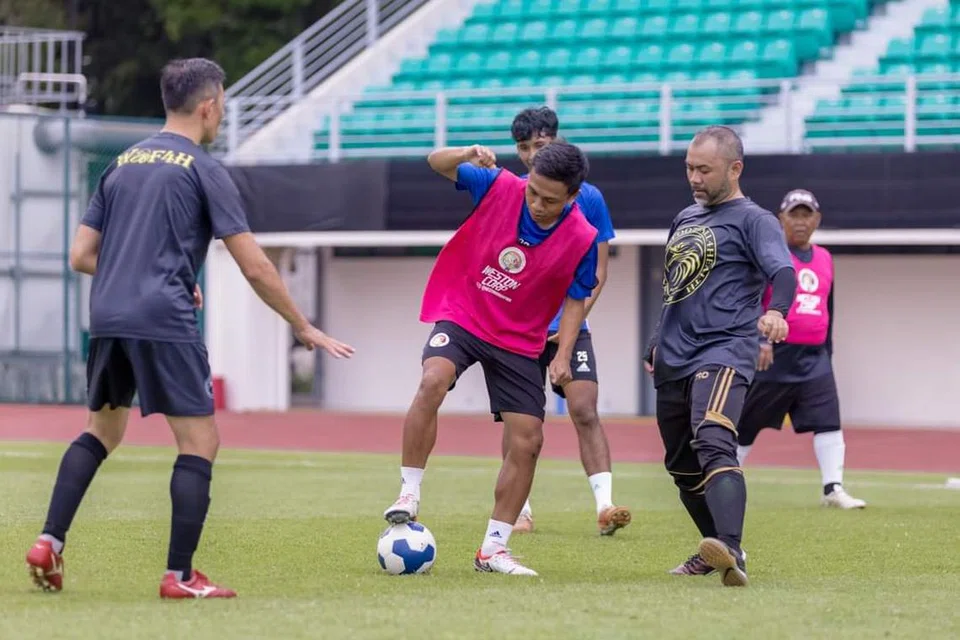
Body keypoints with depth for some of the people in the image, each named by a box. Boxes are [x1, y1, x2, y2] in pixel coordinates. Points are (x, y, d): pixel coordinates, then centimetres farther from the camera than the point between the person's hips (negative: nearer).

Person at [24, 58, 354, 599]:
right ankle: (180, 576, -4)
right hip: (165, 322, -7)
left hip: (107, 318, 7)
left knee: (102, 433, 21)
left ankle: (50, 543, 8)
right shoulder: (204, 170, -1)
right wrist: (304, 329, 6)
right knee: (200, 443, 0)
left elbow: (81, 256, 18)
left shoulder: (122, 164, 18)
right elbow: (256, 268, -4)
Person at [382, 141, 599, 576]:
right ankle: (409, 493, -22)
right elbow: (438, 162, -4)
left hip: (519, 341, 2)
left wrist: (563, 355, -12)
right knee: (433, 380, -32)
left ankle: (493, 549, 12)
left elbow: (575, 300, 1)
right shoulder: (499, 187, -15)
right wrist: (467, 155, -27)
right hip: (461, 315, -1)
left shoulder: (581, 239, -14)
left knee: (527, 443, -2)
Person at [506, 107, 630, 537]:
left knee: (584, 412, -13)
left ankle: (605, 505, -17)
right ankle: (520, 510, 13)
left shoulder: (586, 197, 0)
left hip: (570, 327, -1)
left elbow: (598, 267, 3)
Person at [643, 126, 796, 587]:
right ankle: (715, 553, 29)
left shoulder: (752, 220, -4)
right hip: (673, 359, 8)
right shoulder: (685, 218, 20)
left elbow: (782, 271, -21)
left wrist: (776, 310, -41)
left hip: (723, 353, -8)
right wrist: (657, 344, 30)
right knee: (682, 465, 12)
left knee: (713, 445, -29)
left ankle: (731, 550, -44)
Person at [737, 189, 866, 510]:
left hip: (814, 357, 5)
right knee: (746, 424, 3)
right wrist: (760, 339, -25)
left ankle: (833, 488, -11)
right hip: (773, 356, -5)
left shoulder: (824, 259, 15)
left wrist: (826, 352, 20)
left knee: (828, 420, -8)